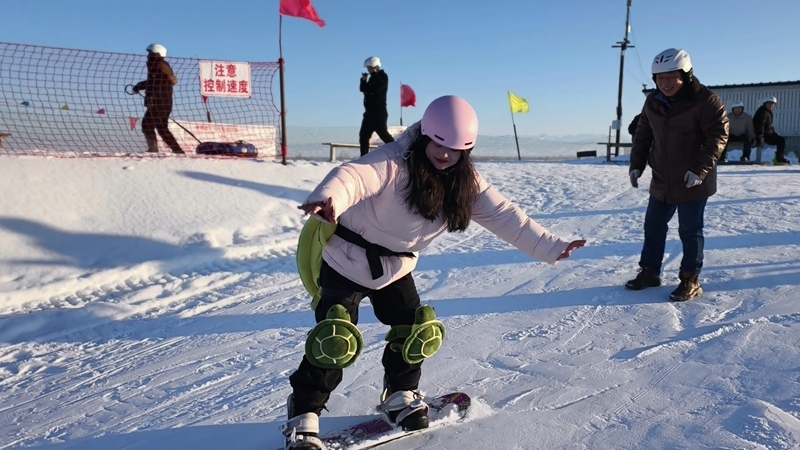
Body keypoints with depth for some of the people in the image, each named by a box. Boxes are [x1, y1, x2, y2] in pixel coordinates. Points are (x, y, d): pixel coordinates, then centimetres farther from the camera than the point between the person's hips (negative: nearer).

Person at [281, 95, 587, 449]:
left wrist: (551, 248, -18)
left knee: (417, 332, 6)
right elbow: (354, 175, -46)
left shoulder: (465, 183, -8)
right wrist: (327, 198, -69)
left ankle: (400, 396, 32)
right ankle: (303, 414, 11)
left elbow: (504, 217, -10)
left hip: (395, 268, 6)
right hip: (346, 260, -6)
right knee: (336, 340, -9)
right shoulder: (394, 162, -28)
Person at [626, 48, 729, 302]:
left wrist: (700, 169, -25)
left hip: (693, 183, -6)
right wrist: (636, 165, 6)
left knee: (690, 231, 2)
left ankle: (690, 280, 15)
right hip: (661, 181, 6)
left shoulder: (706, 101, -14)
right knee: (653, 226, 13)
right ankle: (649, 272, 27)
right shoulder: (653, 102, 4)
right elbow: (643, 136, 13)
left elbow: (718, 137, -17)